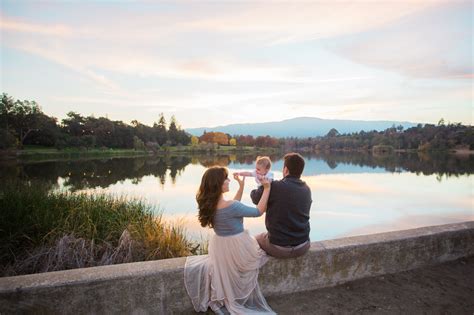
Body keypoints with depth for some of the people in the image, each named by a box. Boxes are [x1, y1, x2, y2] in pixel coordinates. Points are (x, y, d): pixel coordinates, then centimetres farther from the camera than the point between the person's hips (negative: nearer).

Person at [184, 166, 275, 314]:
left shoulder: (209, 203, -7)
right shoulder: (230, 206, -29)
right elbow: (258, 211, -16)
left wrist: (241, 186, 3)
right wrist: (266, 189, -11)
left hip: (219, 247, 7)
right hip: (237, 249, -7)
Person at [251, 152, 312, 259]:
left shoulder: (275, 187, -20)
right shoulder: (307, 189, -4)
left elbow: (255, 198, -3)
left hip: (278, 248, -4)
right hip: (303, 247, 4)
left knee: (257, 238, 27)